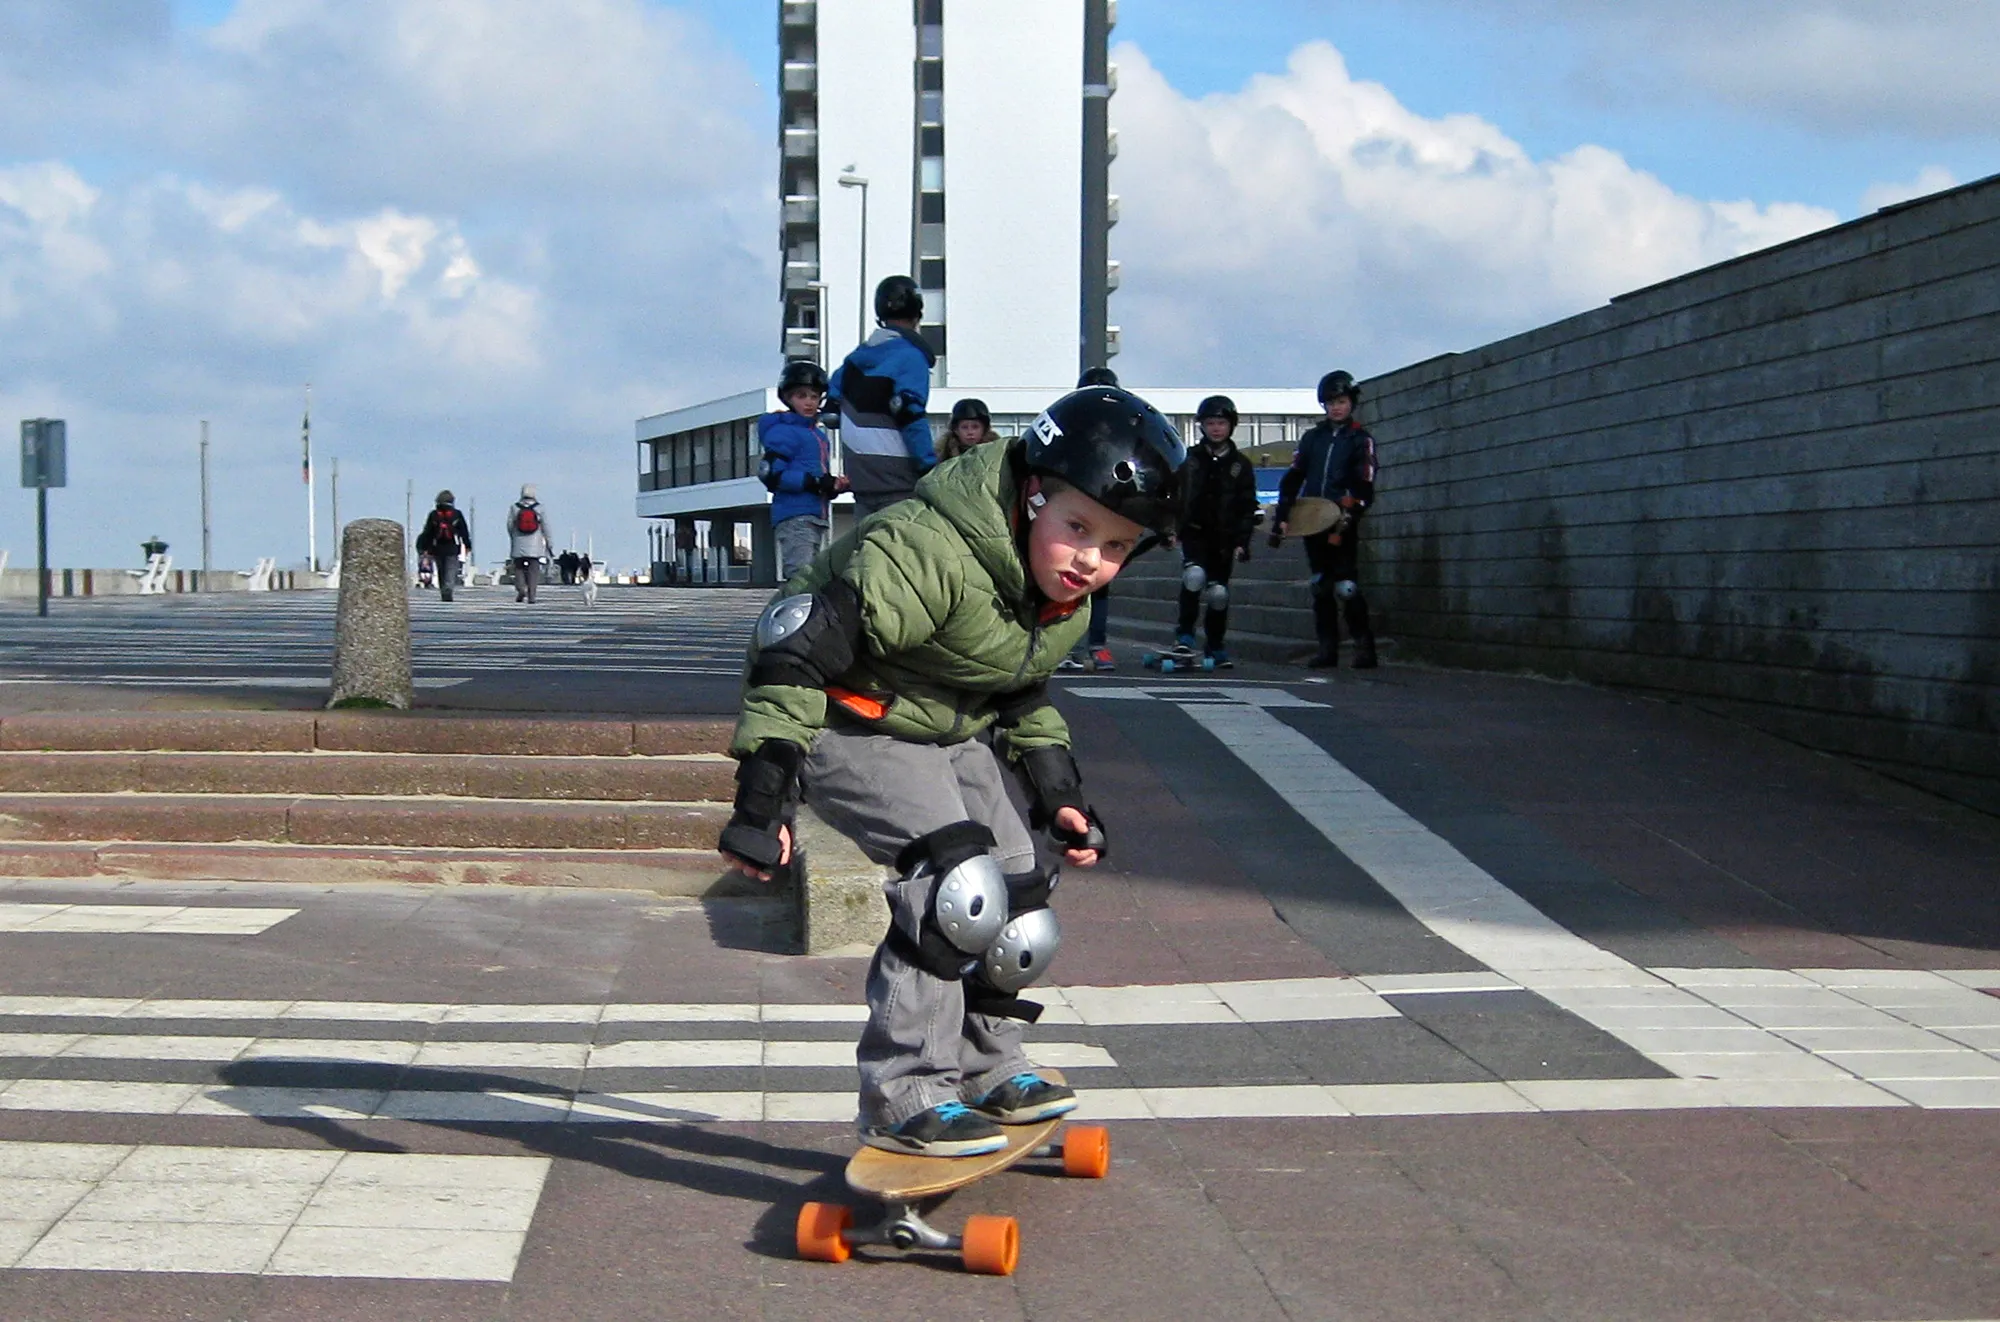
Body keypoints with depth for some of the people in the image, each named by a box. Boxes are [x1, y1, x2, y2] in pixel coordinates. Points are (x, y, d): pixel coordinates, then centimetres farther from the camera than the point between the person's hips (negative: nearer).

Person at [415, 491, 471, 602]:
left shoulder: (433, 515, 3)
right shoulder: (457, 514, 1)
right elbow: (464, 531, 4)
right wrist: (467, 546, 11)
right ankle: (448, 590, -29)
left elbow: (427, 532, 3)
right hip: (452, 549, -2)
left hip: (437, 549, 2)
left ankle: (443, 593, 15)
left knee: (441, 573, 13)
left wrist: (425, 548, 7)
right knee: (451, 572, -6)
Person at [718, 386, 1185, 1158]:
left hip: (951, 735, 9)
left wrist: (1056, 794, 10)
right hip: (851, 723, -9)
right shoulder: (929, 552, -32)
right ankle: (901, 1098, -13)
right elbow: (800, 647, -34)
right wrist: (764, 794, -35)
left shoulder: (1064, 602, -1)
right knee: (960, 884, -24)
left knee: (1020, 914, 6)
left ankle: (983, 1072, 28)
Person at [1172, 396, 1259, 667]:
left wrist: (1242, 542, -3)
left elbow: (1248, 507, 5)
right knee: (1194, 575, -24)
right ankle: (1185, 632, -10)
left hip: (1224, 538, 1)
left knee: (1219, 592, 0)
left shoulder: (1240, 465, 6)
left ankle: (1215, 646, 15)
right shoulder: (1189, 459, 5)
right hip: (1194, 532, -1)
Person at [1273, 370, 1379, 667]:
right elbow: (1292, 478, 12)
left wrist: (1347, 518, -18)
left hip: (1342, 524, -4)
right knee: (1321, 587, 6)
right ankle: (1327, 648, 10)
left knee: (1346, 587, -12)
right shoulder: (1312, 436, 13)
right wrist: (1281, 517, 4)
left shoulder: (1361, 440, 2)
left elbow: (1364, 489, -5)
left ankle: (1364, 647, -5)